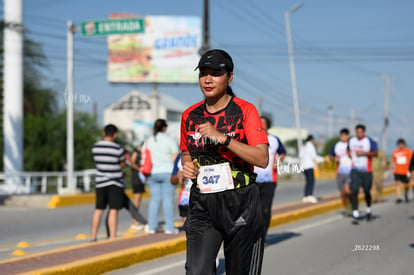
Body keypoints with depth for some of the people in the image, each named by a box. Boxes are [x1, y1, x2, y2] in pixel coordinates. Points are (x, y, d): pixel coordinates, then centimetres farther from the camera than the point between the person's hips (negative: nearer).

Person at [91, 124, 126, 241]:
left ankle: (93, 237, 17)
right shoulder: (118, 149, -14)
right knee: (113, 211, -3)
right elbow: (122, 165, 0)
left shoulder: (95, 147, 0)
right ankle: (112, 238, -4)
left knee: (98, 210, 12)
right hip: (115, 183, -4)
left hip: (100, 182, 4)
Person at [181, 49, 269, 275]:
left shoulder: (245, 110, -5)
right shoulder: (190, 115, 8)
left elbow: (262, 159, -15)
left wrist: (223, 138, -24)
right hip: (202, 205, 3)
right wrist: (187, 165, 0)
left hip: (241, 205, -2)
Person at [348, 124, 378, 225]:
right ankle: (355, 214, -13)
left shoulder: (369, 141, -9)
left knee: (366, 192, 10)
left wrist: (364, 153, -21)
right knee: (354, 191, -12)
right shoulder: (351, 140, 4)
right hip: (355, 170, 2)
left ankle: (368, 210, 38)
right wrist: (350, 156, 6)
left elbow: (376, 153, -9)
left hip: (366, 171, -2)